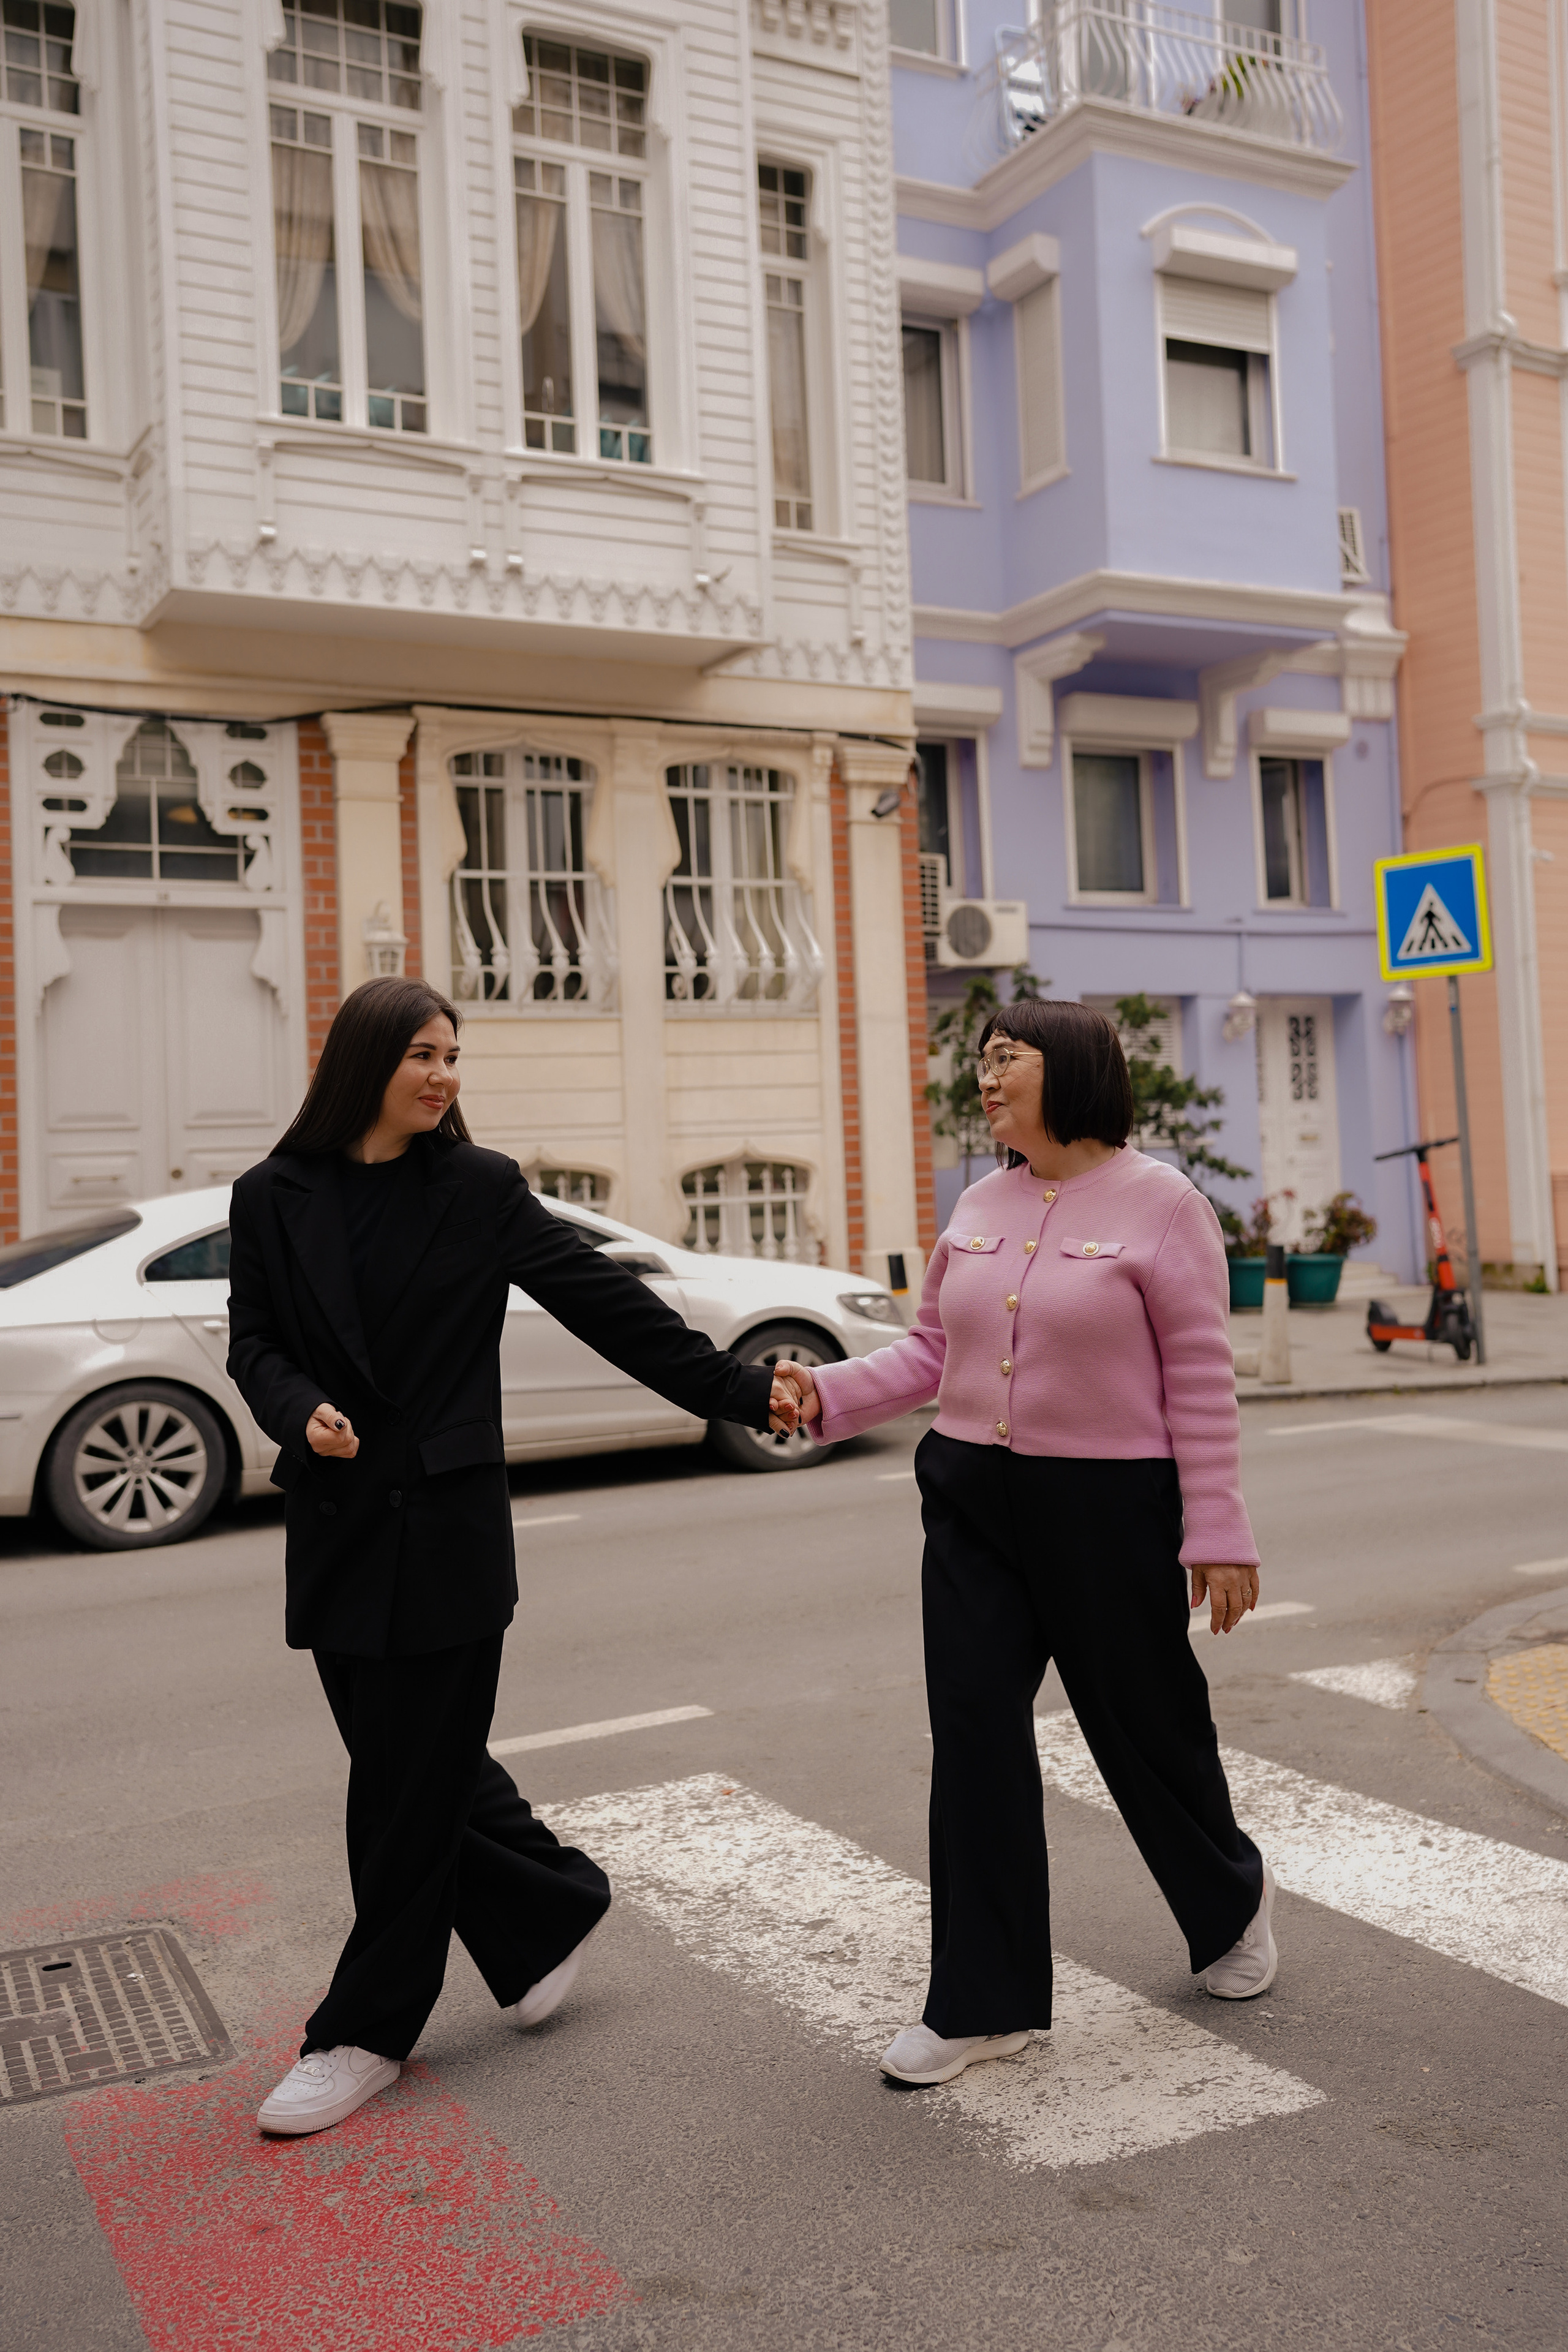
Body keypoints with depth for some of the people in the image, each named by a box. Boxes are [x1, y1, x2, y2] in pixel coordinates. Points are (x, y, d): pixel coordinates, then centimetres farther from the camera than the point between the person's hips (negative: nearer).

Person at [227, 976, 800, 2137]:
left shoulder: (479, 1188, -2)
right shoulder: (275, 1197, 3)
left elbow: (606, 1301, -2)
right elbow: (255, 1343, 6)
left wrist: (738, 1387, -6)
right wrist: (302, 1411, -16)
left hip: (446, 1520, -3)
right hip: (336, 1525, 3)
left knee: (412, 1779, 2)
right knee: (408, 1759, 12)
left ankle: (366, 2033, 17)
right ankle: (555, 1902, 36)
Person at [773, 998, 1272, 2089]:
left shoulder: (1158, 1201, -9)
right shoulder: (981, 1205, 8)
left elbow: (1201, 1379, -9)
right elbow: (931, 1350, 11)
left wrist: (1218, 1533, -10)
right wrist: (830, 1393, -4)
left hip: (1109, 1507, -5)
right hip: (973, 1502, 5)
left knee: (1147, 1721, 10)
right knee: (974, 1732, 3)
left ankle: (1232, 1902, 42)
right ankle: (985, 2004, 15)